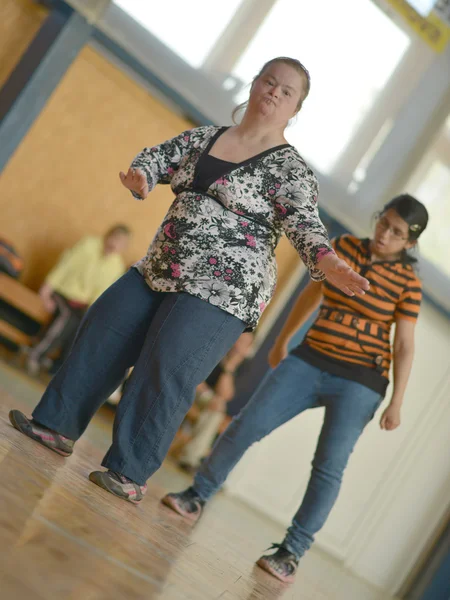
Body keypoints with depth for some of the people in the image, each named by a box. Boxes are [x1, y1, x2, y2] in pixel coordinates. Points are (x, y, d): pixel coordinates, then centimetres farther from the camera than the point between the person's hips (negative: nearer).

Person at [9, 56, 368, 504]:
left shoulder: (290, 170, -5)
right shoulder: (203, 137, 12)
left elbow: (304, 225, -18)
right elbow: (159, 156, 1)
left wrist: (329, 263, -39)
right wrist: (140, 176, -24)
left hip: (221, 290, -6)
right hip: (159, 273, 7)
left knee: (165, 370, -15)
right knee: (101, 335, 9)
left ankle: (130, 473, -4)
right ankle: (57, 425, 25)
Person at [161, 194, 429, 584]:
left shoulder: (408, 283, -6)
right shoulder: (344, 246, 5)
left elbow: (404, 345, -4)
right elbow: (313, 294, 17)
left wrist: (396, 403, -9)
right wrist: (282, 341, 23)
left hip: (359, 382, -4)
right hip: (309, 362, 4)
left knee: (329, 468, -9)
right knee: (246, 426, -2)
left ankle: (293, 552, 2)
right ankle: (197, 498, 15)